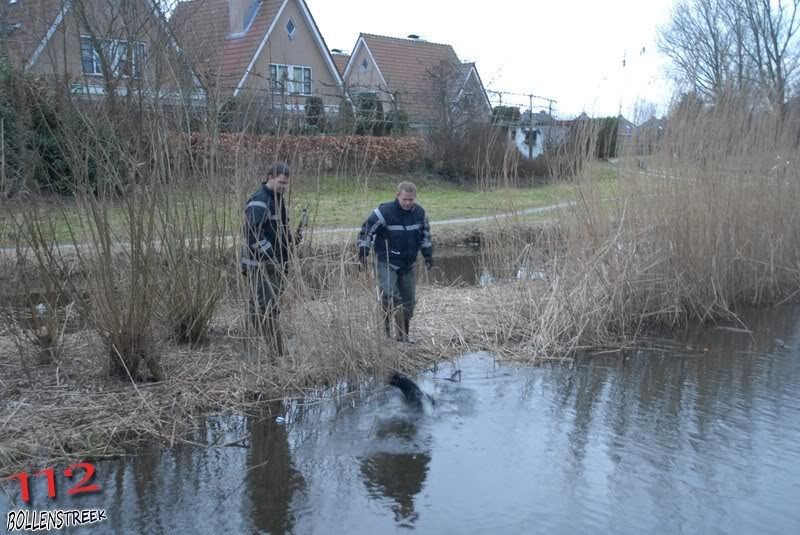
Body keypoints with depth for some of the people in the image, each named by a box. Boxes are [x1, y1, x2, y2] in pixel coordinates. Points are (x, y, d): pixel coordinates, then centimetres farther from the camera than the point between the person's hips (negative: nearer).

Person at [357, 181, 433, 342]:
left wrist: (427, 253, 10)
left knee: (409, 301, 12)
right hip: (387, 263, -6)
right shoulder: (384, 212, -18)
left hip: (408, 265, 6)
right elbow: (366, 229, -12)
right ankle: (384, 330, -11)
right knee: (389, 296, -25)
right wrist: (363, 251, -18)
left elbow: (425, 233, 17)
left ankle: (402, 336, 27)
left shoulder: (419, 212, 1)